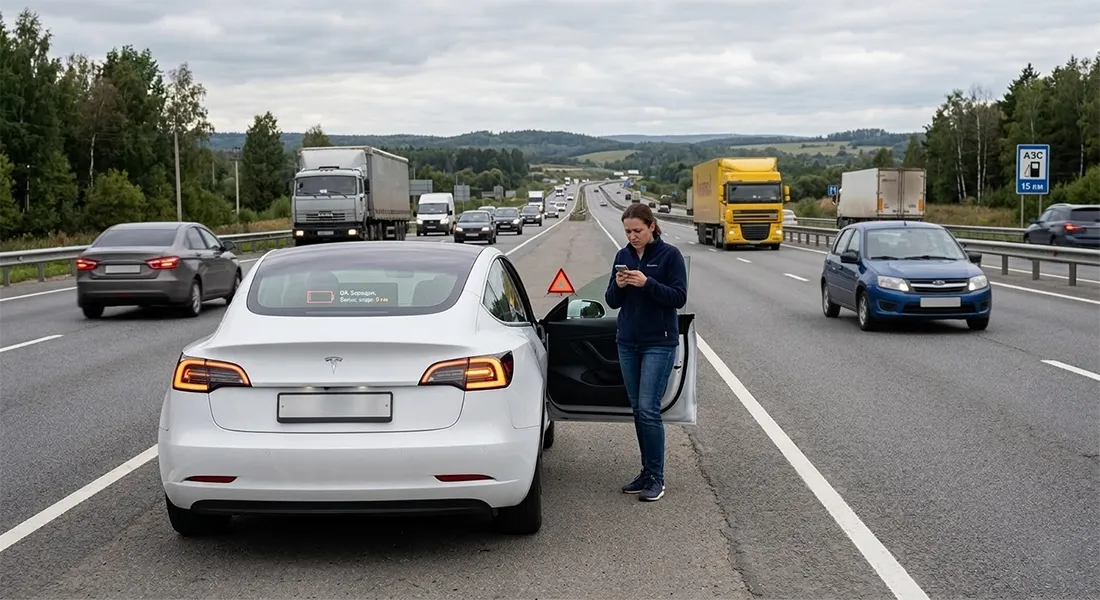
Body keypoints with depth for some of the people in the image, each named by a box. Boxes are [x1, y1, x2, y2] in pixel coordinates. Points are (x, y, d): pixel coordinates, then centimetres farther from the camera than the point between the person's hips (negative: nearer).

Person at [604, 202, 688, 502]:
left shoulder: (670, 254, -6)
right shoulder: (623, 255, 8)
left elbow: (679, 297, -11)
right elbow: (612, 301, 9)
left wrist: (647, 283, -22)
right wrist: (617, 285, -12)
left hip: (659, 343, -5)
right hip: (628, 342, 6)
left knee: (648, 408, -11)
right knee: (637, 409, 8)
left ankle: (656, 478, -3)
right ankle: (647, 472, 17)